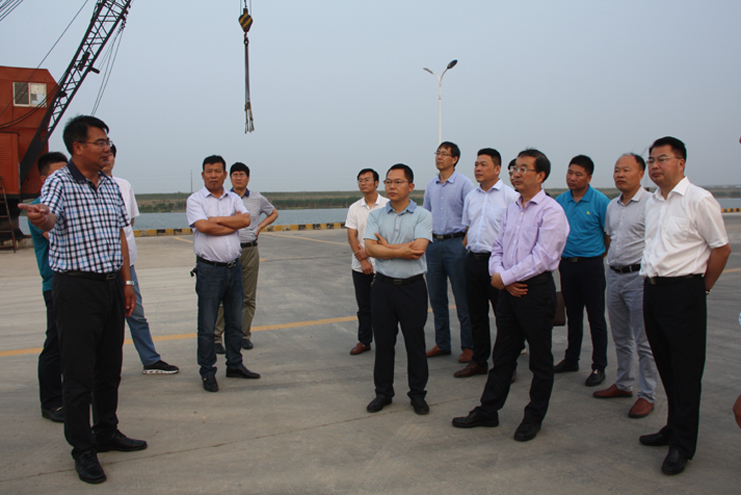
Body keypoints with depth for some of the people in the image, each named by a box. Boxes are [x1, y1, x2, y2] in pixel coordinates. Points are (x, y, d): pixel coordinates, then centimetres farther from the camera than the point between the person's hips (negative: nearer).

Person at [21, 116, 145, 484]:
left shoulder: (111, 185, 12)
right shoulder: (60, 182, -9)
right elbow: (49, 218, -29)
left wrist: (126, 281, 15)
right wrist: (40, 218, -54)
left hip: (112, 285, 7)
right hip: (77, 288, -6)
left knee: (111, 365, 15)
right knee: (79, 372, 1)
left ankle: (107, 432, 32)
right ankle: (83, 450, 14)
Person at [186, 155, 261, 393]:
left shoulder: (233, 199, 11)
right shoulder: (195, 200, -2)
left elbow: (246, 219, -6)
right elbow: (204, 226, -18)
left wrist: (218, 219, -11)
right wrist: (233, 224, -7)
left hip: (234, 268, 5)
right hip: (209, 269, -5)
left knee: (235, 321, 14)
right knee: (207, 326, 1)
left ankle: (235, 365, 27)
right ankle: (207, 372, 13)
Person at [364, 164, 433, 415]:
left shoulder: (422, 215, -2)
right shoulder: (376, 215, 6)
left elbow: (418, 248, -17)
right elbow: (370, 249, -8)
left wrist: (386, 246, -8)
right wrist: (402, 251, -15)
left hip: (413, 287, -2)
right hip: (383, 286, 2)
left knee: (415, 342, 7)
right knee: (383, 342, 10)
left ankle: (417, 393, 22)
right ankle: (383, 392, 25)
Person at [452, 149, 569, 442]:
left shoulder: (551, 211, -11)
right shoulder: (511, 209, 12)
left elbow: (541, 258, -19)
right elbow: (498, 249, 12)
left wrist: (504, 277, -14)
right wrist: (501, 276, -7)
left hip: (536, 289, -6)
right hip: (508, 289, 7)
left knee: (540, 360, 9)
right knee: (502, 356, 15)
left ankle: (534, 417, 24)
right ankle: (488, 411, 25)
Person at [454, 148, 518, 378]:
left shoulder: (510, 196, -7)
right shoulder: (471, 197, 13)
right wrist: (466, 247, 12)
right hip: (473, 260, 6)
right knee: (476, 315, 14)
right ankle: (479, 361, 26)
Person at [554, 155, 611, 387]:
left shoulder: (600, 201, -7)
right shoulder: (560, 201, 6)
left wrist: (605, 261, -6)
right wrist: (557, 258, 7)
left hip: (591, 264, -4)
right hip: (567, 263, 4)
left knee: (596, 317, 1)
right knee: (573, 315, 15)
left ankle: (599, 366, 11)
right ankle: (571, 359, 26)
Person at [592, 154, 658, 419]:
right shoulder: (612, 205, 12)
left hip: (639, 276, -7)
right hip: (614, 275, 7)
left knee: (644, 340, -1)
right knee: (620, 338, 17)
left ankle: (647, 395, 10)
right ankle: (623, 384, 30)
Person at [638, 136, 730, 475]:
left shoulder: (698, 199, -9)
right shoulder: (652, 203, 13)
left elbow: (721, 248, -6)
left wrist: (702, 288, 0)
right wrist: (650, 282, 14)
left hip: (683, 291, -7)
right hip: (652, 289, 7)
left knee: (686, 370, 1)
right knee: (665, 365, 15)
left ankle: (683, 444, 10)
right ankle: (674, 427, 30)